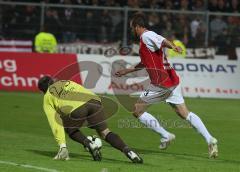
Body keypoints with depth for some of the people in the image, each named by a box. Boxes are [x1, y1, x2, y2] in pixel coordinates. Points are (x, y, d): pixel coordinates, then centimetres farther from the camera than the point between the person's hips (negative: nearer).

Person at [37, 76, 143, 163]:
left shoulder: (47, 97, 26)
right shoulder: (68, 82, 40)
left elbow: (55, 123, 18)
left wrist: (62, 145, 15)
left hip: (77, 108, -4)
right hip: (93, 100, 4)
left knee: (71, 130, 26)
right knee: (105, 132, 10)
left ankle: (89, 145, 0)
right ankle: (127, 151, -11)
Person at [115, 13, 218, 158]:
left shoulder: (146, 36, -6)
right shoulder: (148, 36, 22)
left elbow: (162, 41, -30)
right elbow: (145, 63, 36)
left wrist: (173, 47, -51)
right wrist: (126, 71, 45)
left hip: (162, 84, -9)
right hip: (173, 81, 9)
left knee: (137, 110, 5)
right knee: (185, 113, 6)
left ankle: (166, 136, 3)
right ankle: (209, 139, -7)